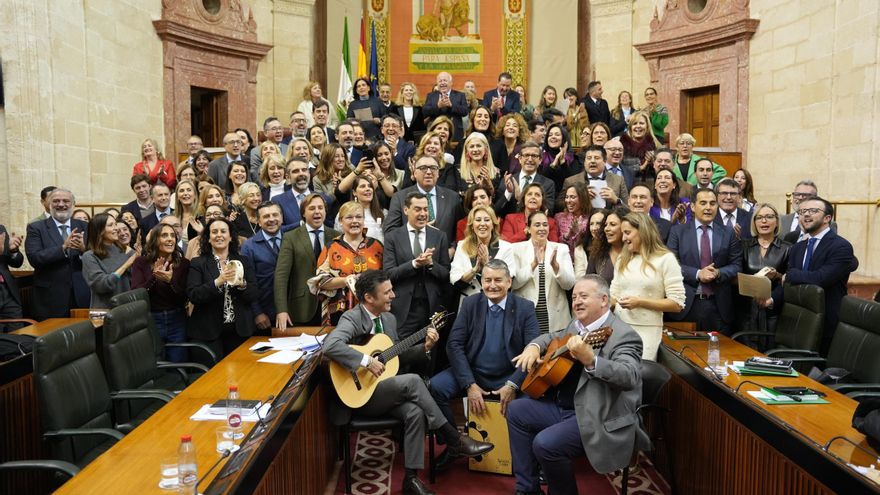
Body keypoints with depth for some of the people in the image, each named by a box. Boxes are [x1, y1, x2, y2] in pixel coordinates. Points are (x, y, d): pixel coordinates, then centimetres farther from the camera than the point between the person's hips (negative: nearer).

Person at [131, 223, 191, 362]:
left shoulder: (183, 263, 0)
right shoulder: (141, 262, -1)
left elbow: (185, 298, -6)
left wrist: (171, 280, -23)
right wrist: (154, 277, -24)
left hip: (177, 322, 1)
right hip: (150, 321, -1)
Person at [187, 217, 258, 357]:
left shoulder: (241, 261, 8)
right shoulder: (198, 264, 2)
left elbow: (254, 295, 3)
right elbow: (193, 296, -10)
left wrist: (241, 283, -16)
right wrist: (218, 282, -22)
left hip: (239, 330, 2)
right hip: (209, 332, -2)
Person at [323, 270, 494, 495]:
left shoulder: (389, 319, 9)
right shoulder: (351, 318, -15)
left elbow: (398, 354, 18)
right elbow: (330, 346, -33)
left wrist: (425, 347, 2)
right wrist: (367, 361, -32)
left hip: (386, 392, 7)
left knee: (415, 412, -24)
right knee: (412, 380, -28)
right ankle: (454, 439, -17)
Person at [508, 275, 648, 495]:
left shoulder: (623, 335, -17)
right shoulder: (577, 326, 10)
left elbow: (630, 377, -32)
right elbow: (551, 337, 26)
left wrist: (590, 360, -47)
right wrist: (534, 347, 3)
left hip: (597, 419, -9)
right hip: (562, 406, 9)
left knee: (545, 443, -25)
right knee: (516, 410, 9)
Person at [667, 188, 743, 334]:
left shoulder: (728, 234, 10)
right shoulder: (678, 231, 4)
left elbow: (737, 266, 6)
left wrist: (718, 273, -13)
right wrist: (697, 274, -15)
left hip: (719, 305, 2)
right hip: (687, 304, -2)